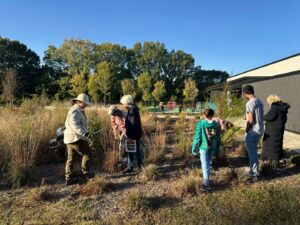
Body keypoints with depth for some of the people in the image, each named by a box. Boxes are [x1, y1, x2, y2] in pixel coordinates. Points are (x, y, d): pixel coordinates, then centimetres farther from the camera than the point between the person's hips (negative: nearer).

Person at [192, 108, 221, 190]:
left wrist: (194, 148, -1)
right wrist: (217, 149, 16)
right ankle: (206, 179, 33)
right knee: (208, 163, 20)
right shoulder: (217, 124, -2)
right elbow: (218, 138, 5)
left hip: (203, 147, -4)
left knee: (205, 165, 2)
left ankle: (207, 183, -1)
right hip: (213, 148, 4)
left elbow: (197, 137, -11)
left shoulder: (200, 124, -14)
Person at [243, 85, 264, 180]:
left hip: (252, 132, -9)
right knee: (253, 152, 21)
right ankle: (254, 170, 34)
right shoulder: (259, 101, 9)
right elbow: (260, 118, 13)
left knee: (252, 153, 2)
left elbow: (250, 120, -21)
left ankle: (254, 174, 12)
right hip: (259, 131, 9)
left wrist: (246, 132, -8)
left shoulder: (250, 103, -18)